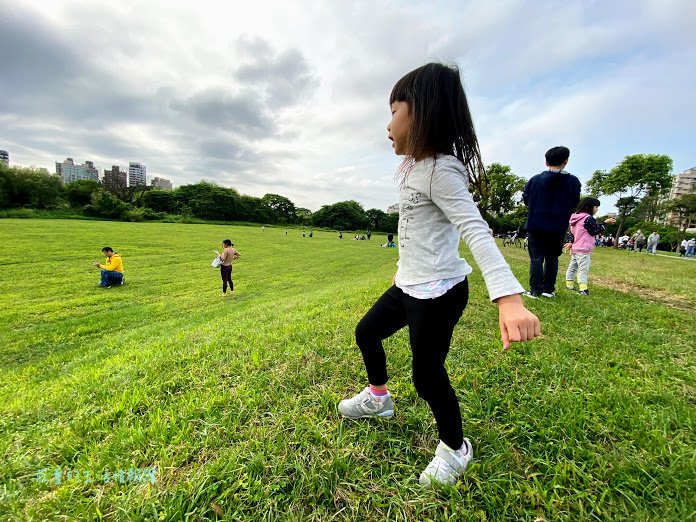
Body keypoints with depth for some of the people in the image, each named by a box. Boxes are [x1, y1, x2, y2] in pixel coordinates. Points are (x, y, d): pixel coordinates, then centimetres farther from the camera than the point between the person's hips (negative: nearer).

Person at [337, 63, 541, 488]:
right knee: (366, 332, 20)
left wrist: (509, 298, -42)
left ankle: (456, 450, 32)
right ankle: (377, 397, 46)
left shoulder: (441, 170, -19)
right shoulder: (411, 166, 10)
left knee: (427, 374, 3)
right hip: (410, 285, 10)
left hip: (438, 291, -10)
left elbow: (476, 231, -30)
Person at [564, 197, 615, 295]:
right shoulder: (589, 218, -13)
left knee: (572, 266, 14)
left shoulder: (576, 217, 12)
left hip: (574, 248, 9)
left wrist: (569, 241, 3)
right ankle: (582, 288, -11)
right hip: (583, 249, -9)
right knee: (583, 269, -9)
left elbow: (570, 232, 11)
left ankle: (569, 284, 20)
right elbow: (594, 231, -6)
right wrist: (605, 223, 2)